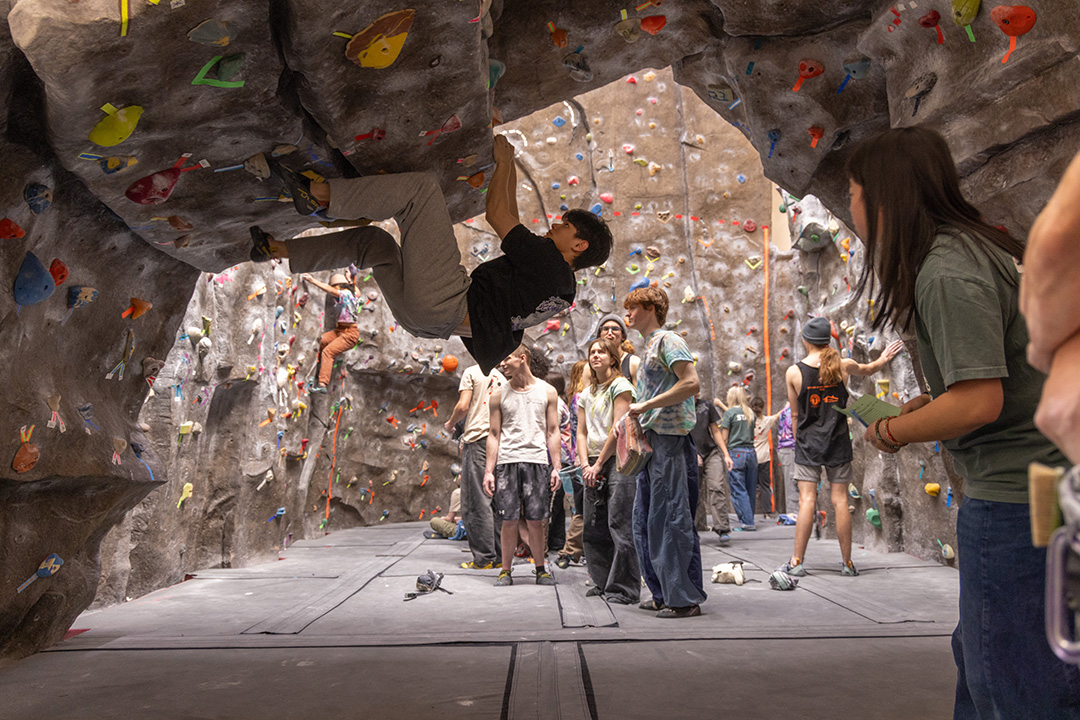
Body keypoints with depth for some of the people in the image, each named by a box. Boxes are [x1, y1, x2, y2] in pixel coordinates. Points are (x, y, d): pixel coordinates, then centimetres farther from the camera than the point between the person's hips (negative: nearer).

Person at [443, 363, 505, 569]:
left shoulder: (472, 372, 0)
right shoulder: (502, 378, 17)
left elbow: (463, 406, -8)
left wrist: (450, 423, 11)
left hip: (478, 439, -6)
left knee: (477, 501, -4)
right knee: (496, 500, 9)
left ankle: (484, 558, -6)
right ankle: (500, 555, 10)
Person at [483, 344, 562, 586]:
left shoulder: (547, 392, 7)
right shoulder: (499, 395, 9)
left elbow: (553, 432, 8)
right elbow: (494, 435, 9)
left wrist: (556, 467, 1)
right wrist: (488, 470, 2)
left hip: (537, 460, 0)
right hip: (506, 461, 1)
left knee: (535, 520, 1)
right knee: (509, 520, 0)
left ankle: (540, 569, 16)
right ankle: (506, 570, 12)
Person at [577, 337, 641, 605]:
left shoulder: (620, 385, -3)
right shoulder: (587, 394, 19)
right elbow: (582, 432, 16)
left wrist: (599, 464, -11)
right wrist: (585, 465, 0)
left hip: (617, 460, -7)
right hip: (593, 465, 7)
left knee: (619, 525, -9)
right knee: (594, 527, 9)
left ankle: (624, 588, -4)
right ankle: (603, 582, 20)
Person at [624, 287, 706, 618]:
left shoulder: (668, 341, -7)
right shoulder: (648, 347, 22)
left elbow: (691, 384, -20)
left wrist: (646, 405, -17)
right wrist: (631, 418, 11)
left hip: (670, 440, -10)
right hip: (651, 441, 10)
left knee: (671, 519, -8)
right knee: (646, 521, 11)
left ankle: (686, 598, -2)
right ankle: (664, 594, 19)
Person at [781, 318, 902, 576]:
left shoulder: (794, 372, -7)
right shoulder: (843, 366, -2)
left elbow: (795, 414, 0)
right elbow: (868, 369, 22)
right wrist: (883, 359, 42)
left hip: (808, 445, -2)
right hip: (838, 444, 2)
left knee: (807, 501, -3)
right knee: (840, 500, 6)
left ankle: (796, 562, -2)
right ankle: (847, 562, 13)